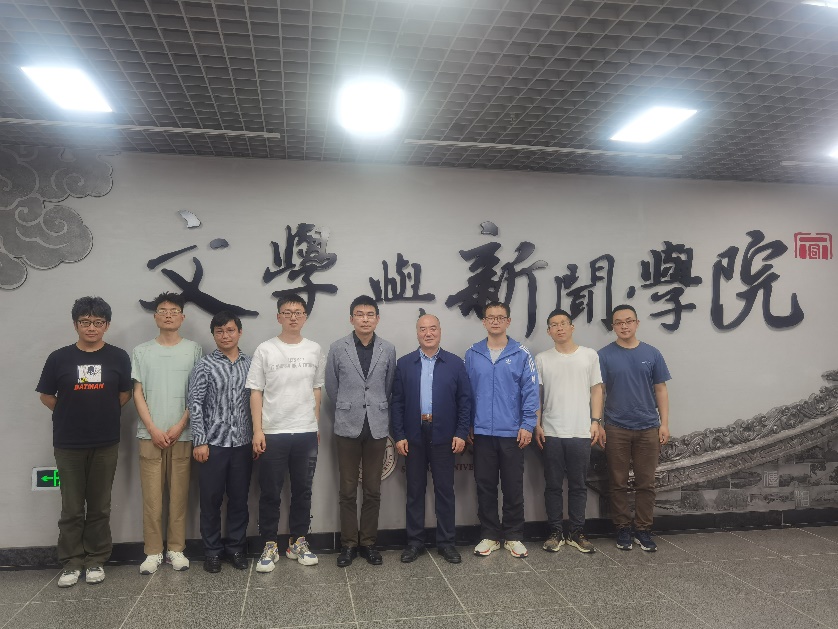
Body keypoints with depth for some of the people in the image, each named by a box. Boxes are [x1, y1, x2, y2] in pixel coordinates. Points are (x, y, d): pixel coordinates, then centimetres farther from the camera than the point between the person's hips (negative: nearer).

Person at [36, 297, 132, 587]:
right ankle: (71, 563, 21)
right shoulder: (59, 358, -2)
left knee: (100, 506, 9)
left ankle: (96, 560, 22)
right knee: (72, 508, 8)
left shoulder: (119, 357, -2)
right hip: (68, 444, 0)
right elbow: (47, 397, 8)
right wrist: (71, 415, 9)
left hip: (106, 443, 0)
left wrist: (103, 416, 8)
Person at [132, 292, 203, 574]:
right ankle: (153, 551, 14)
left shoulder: (193, 350, 3)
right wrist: (153, 429, -6)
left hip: (182, 434, 0)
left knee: (179, 494, 5)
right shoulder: (142, 351, 6)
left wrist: (179, 426, -8)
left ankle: (176, 549, 16)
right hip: (150, 434, 1)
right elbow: (138, 394, 3)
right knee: (151, 495, 3)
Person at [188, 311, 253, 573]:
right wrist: (199, 441, -10)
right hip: (213, 443, -2)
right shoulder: (205, 365, -3)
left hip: (243, 443, 2)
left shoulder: (250, 364, 6)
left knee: (239, 499, 10)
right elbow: (194, 404, -6)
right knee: (211, 499, 7)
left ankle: (236, 547, 25)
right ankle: (212, 551, 22)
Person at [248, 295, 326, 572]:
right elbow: (256, 393, -2)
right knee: (270, 493, 6)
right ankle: (269, 546, 20)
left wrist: (316, 426, 11)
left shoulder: (315, 350, 5)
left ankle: (298, 542, 26)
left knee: (303, 490, 11)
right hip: (272, 433, -2)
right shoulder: (265, 350, -3)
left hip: (306, 433, 3)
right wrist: (257, 431, -8)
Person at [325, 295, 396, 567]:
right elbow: (331, 386, 7)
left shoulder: (388, 350, 1)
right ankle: (348, 543, 20)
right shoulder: (338, 348, -2)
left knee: (373, 490, 9)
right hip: (348, 426, -1)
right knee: (348, 490, 7)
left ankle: (368, 542, 22)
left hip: (377, 427, 1)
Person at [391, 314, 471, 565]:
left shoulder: (455, 363, 3)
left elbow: (465, 401, 2)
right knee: (415, 490, 9)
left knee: (445, 490, 7)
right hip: (414, 436, 1)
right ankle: (415, 541, 21)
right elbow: (397, 402, 3)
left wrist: (461, 433, -5)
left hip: (444, 436, 0)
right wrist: (399, 436, -3)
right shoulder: (404, 364, 4)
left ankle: (446, 542, 20)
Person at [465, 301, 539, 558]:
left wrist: (527, 425, -9)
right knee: (485, 486, 9)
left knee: (513, 487, 8)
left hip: (512, 432, -1)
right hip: (482, 432, 2)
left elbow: (530, 392, -3)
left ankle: (513, 536, 22)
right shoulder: (472, 354, 4)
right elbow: (466, 392, 7)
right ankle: (489, 535, 23)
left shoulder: (521, 354, -2)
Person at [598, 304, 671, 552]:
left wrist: (664, 423, 1)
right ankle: (622, 529, 19)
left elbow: (660, 390, 7)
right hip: (616, 429, -1)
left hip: (648, 428, 2)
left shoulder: (651, 354, 4)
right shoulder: (604, 355, -2)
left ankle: (643, 530, 19)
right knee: (618, 483, 7)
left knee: (646, 483, 7)